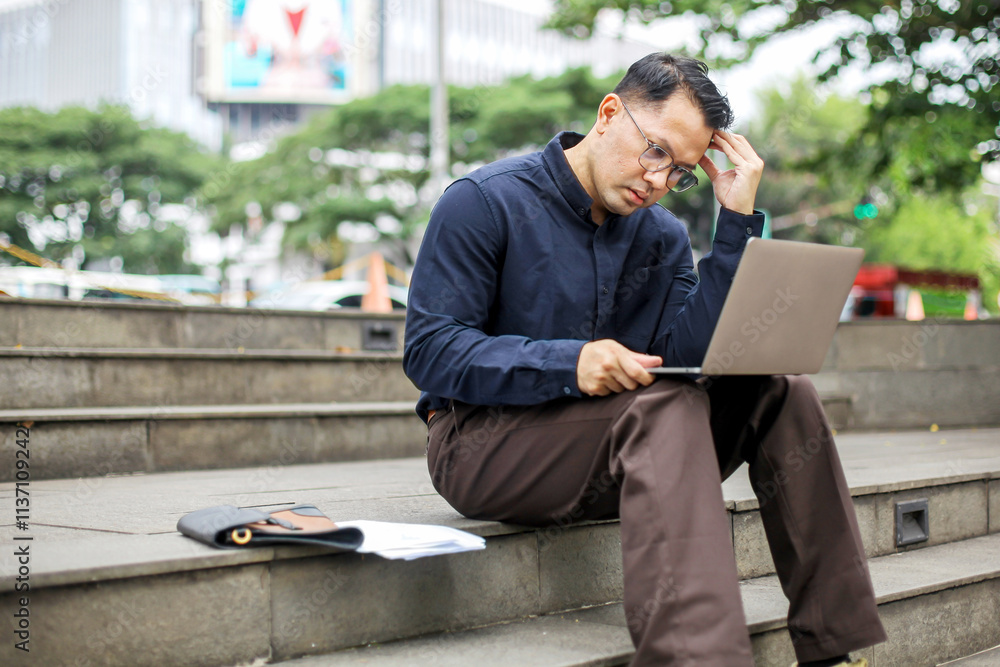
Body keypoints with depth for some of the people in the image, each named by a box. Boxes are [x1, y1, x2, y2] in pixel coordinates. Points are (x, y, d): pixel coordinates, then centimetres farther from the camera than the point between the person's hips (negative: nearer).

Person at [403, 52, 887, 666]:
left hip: (618, 444, 6)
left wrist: (738, 221, -9)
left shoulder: (664, 235, 10)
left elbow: (689, 355, -6)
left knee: (782, 395, -11)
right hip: (482, 443, -6)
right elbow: (429, 350, -14)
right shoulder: (484, 202, -6)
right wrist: (569, 364, -27)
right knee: (666, 407, -31)